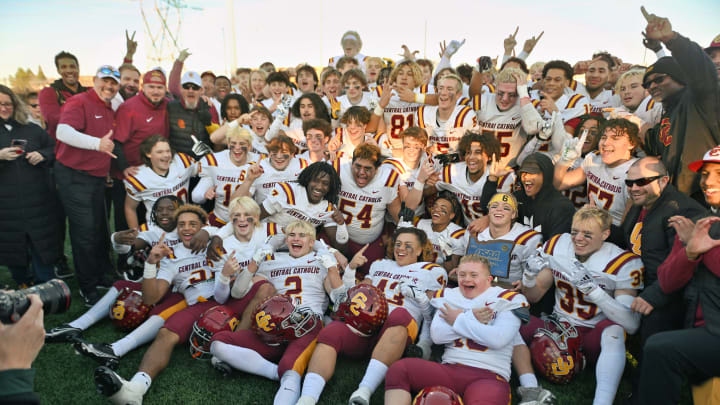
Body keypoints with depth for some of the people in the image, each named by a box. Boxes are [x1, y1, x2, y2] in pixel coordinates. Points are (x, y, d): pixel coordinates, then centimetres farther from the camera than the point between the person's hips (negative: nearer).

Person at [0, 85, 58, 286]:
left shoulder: (32, 129, 11)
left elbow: (54, 149, 14)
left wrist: (43, 155, -7)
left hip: (37, 201, 1)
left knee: (42, 245, 5)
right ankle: (23, 285, 28)